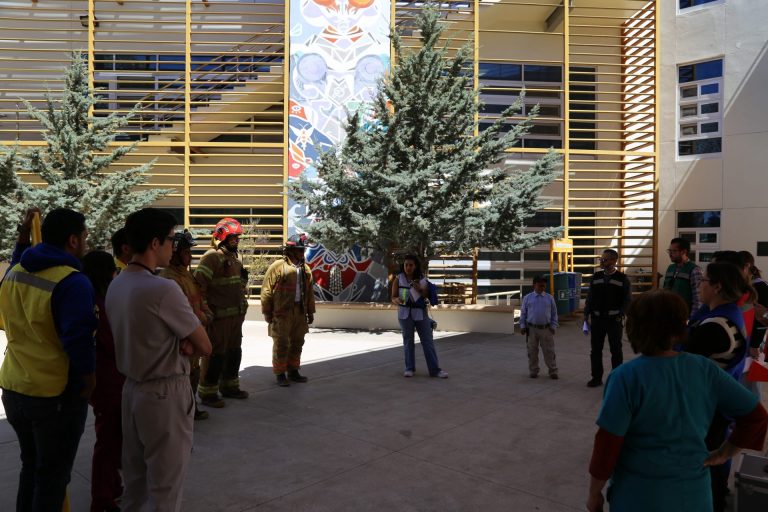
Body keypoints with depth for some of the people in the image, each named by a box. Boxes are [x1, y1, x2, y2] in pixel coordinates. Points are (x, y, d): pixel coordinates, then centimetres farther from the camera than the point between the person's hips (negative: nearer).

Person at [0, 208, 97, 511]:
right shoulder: (73, 282, -21)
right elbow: (78, 340, -27)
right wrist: (88, 380, -11)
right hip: (57, 394, -7)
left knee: (31, 465, 24)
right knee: (53, 472, 10)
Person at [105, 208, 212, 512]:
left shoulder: (116, 285, 3)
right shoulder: (163, 289, -23)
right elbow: (205, 347, -16)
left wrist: (179, 342, -5)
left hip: (131, 388, 8)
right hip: (166, 394, -8)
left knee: (134, 476, 21)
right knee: (166, 483, 7)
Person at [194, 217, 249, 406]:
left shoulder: (236, 258, 14)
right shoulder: (213, 257, -14)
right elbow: (198, 284, -21)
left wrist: (242, 307, 19)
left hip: (236, 315, 9)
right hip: (219, 317, -9)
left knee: (234, 352, 17)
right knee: (215, 354, -1)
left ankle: (229, 386, 33)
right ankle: (208, 393, 11)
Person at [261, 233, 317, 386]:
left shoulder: (305, 268, 11)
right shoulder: (277, 266, -9)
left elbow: (309, 292, 16)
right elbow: (266, 290, -8)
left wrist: (310, 312, 15)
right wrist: (267, 312, -8)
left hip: (300, 312, 6)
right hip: (282, 313, -6)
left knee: (297, 343, 13)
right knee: (281, 344, -1)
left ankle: (293, 371, 26)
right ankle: (280, 374, 11)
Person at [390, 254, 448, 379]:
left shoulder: (422, 280, 2)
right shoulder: (398, 280, 0)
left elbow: (428, 296, 5)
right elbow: (393, 297, 0)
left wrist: (420, 290, -14)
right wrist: (397, 300, -23)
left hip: (421, 313, 1)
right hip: (405, 313, -1)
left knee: (427, 341, 0)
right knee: (408, 341, 8)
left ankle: (435, 369, 3)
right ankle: (409, 368, 18)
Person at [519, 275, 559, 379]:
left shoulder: (550, 298, 4)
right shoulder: (527, 298, 2)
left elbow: (554, 313, 8)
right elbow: (523, 313, 6)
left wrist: (553, 326, 1)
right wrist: (522, 326, 0)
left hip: (546, 329, 0)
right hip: (531, 329, 0)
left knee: (549, 351, 4)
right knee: (532, 351, 9)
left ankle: (553, 371, 13)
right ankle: (533, 371, 21)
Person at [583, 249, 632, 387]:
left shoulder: (622, 278, -4)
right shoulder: (596, 277, 6)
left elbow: (628, 299, -4)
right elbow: (590, 297, 8)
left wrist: (620, 315, -13)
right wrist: (586, 313, 1)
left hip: (614, 320, -3)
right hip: (597, 319, 3)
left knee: (616, 350, 7)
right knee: (595, 350, 6)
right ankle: (596, 377, 17)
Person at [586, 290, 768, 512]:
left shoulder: (626, 376, -19)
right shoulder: (705, 369, -6)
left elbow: (608, 442, -17)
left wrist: (594, 493, -6)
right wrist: (724, 453, 8)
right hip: (694, 492, 4)